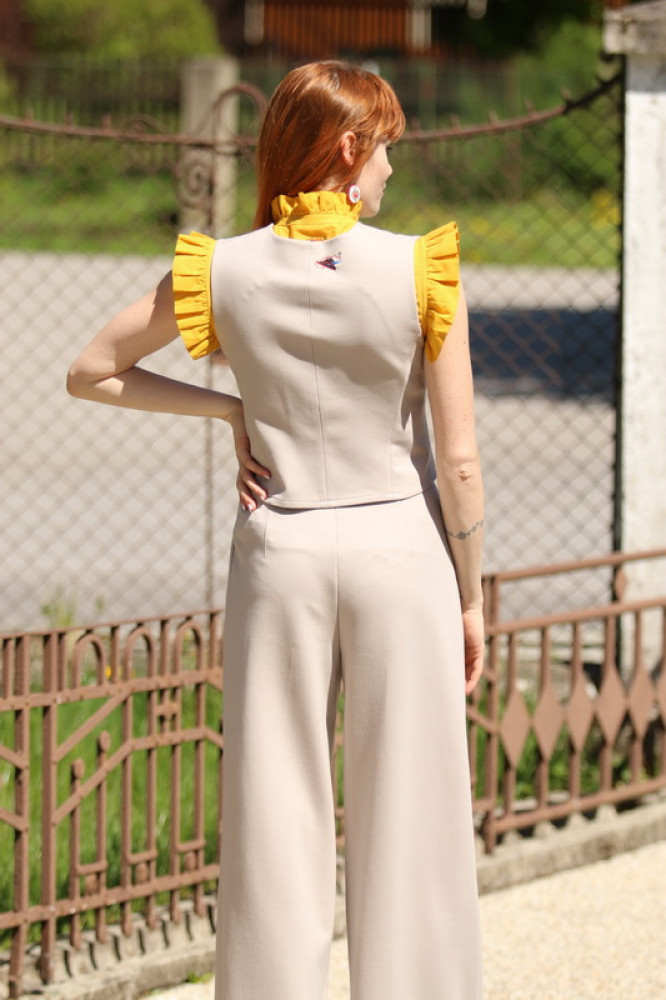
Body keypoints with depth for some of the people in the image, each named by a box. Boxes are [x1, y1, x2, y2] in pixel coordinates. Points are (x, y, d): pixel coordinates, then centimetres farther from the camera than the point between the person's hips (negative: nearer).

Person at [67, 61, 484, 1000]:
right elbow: (460, 460, -7)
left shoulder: (225, 271, -4)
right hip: (400, 546, -2)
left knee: (276, 819, 7)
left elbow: (92, 373, 5)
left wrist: (230, 409, 7)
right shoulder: (423, 270, -9)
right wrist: (471, 597, 4)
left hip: (280, 555, 2)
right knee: (406, 820, 6)